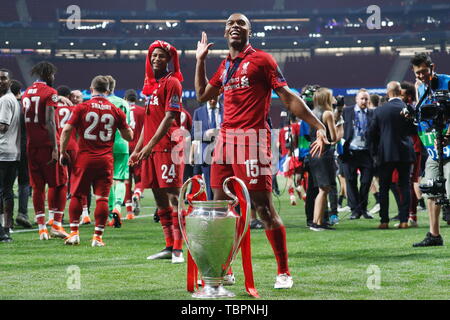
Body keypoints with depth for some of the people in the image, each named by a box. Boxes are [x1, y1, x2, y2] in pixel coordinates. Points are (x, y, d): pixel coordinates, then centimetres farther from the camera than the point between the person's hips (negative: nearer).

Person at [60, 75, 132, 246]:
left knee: (76, 195, 10)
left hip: (84, 157, -1)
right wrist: (127, 127, 29)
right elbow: (128, 136, 8)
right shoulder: (116, 111, 3)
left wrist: (63, 152, 3)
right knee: (102, 198, 3)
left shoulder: (81, 108, -3)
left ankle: (74, 232, 6)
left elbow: (67, 130, -7)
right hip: (105, 160, 1)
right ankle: (98, 236, 1)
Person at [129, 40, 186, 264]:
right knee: (160, 201, 10)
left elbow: (169, 118, -14)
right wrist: (137, 149, 20)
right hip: (150, 149, 9)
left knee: (173, 198, -10)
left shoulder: (171, 83, -6)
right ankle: (169, 247, 15)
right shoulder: (149, 83, 19)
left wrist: (150, 144, -19)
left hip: (167, 146, -9)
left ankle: (178, 249, -11)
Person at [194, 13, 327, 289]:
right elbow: (202, 95, 31)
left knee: (264, 207, -8)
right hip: (226, 139, 7)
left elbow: (289, 98, -4)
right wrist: (200, 60, 27)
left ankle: (284, 272, 1)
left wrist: (319, 126, -12)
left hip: (253, 139, -7)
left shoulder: (261, 60, -1)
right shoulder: (226, 65, 19)